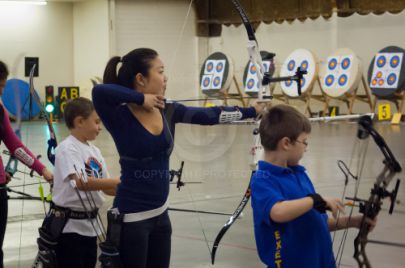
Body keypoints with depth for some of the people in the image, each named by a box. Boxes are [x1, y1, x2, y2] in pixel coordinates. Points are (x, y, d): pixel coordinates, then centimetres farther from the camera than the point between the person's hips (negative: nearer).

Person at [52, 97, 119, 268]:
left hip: (90, 225, 8)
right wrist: (122, 182, -26)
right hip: (70, 226, -8)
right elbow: (81, 183, -29)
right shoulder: (67, 149, -15)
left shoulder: (94, 151, 9)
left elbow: (107, 188, 12)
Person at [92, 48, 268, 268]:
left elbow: (210, 115, 9)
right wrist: (141, 99, -24)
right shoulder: (121, 117, -17)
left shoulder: (168, 111, 2)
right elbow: (100, 92, -36)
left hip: (160, 213, 7)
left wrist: (252, 111, 13)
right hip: (132, 217, -7)